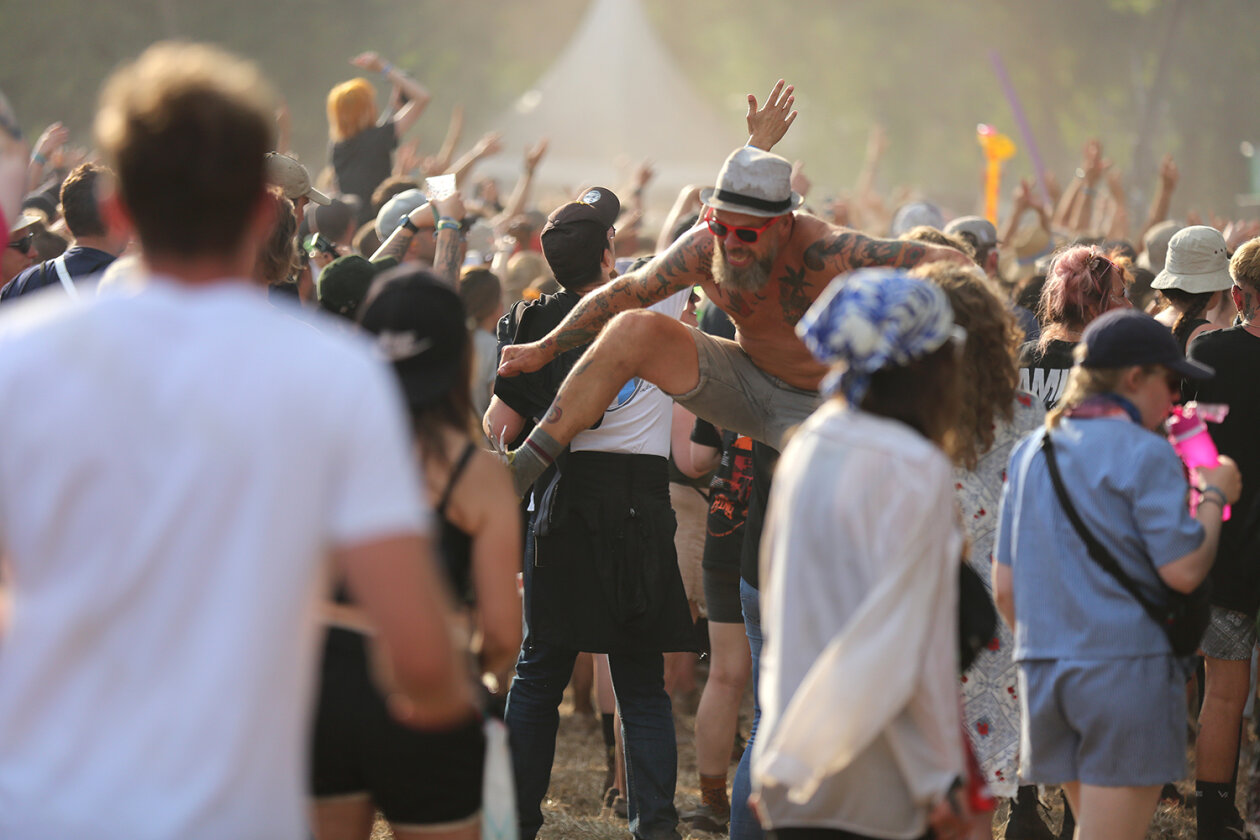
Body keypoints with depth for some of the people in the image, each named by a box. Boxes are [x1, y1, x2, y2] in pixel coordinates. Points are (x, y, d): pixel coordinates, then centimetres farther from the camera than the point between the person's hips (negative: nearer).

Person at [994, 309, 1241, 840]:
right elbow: (1183, 569, -12)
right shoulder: (1144, 453, -8)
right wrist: (1214, 496, 2)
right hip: (1127, 666, -7)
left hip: (1043, 671, 7)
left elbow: (1005, 587, 13)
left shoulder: (1030, 453, 13)